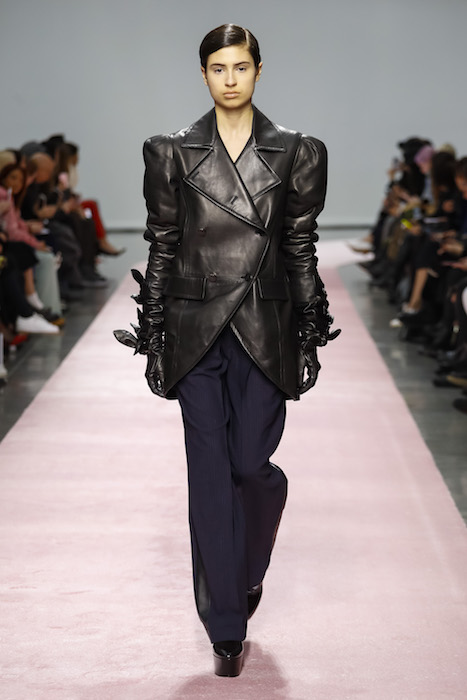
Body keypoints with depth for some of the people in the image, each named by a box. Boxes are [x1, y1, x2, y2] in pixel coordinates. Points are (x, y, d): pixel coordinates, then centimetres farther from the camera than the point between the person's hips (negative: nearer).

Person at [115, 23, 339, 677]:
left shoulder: (297, 152, 3)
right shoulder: (173, 152, 3)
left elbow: (302, 249, 4)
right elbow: (162, 248, 4)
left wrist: (311, 338, 2)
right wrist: (154, 340, 2)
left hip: (264, 331, 0)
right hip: (195, 331, 0)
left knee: (251, 464, -1)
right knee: (211, 474, 1)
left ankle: (250, 568, 35)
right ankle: (226, 628, 12)